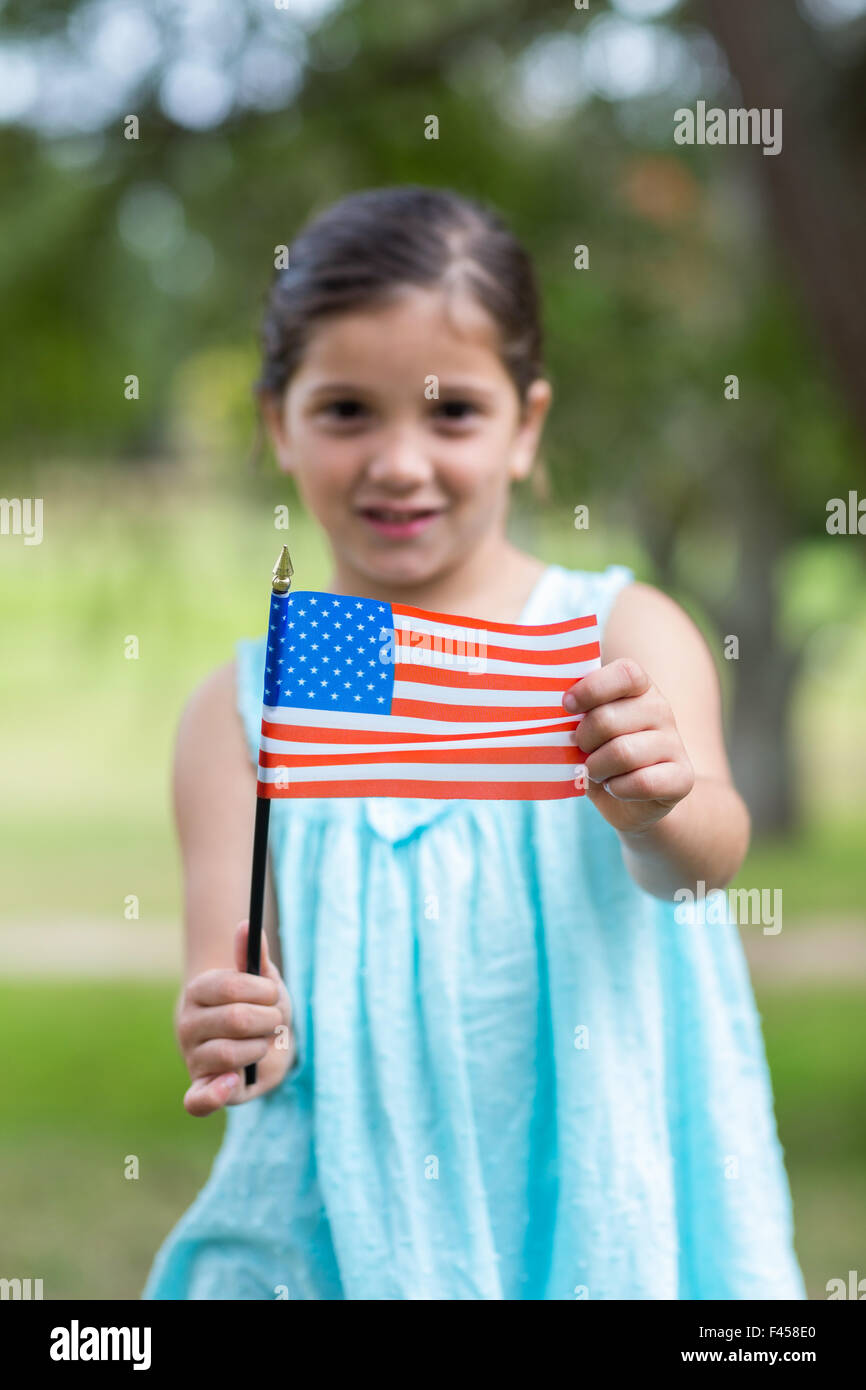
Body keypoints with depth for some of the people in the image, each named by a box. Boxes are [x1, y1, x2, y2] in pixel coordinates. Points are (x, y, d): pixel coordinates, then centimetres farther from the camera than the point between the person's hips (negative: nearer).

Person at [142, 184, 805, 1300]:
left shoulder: (623, 633, -1)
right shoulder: (242, 708, 3)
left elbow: (709, 852, -17)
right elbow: (226, 983, -4)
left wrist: (660, 805, -39)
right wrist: (237, 1032, -26)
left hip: (606, 1212, 0)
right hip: (349, 1226, 0)